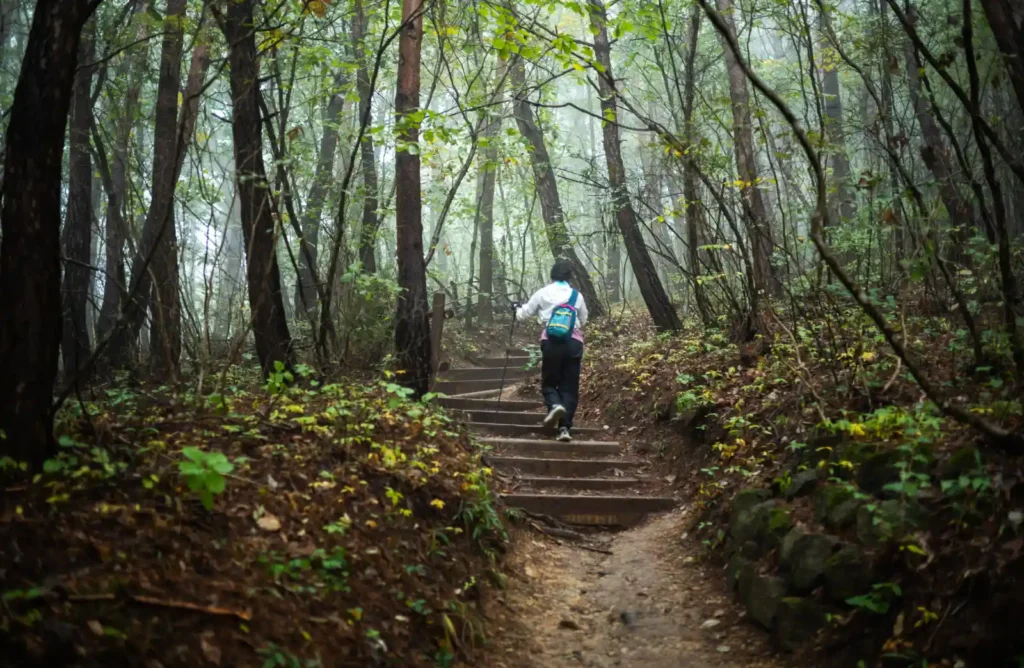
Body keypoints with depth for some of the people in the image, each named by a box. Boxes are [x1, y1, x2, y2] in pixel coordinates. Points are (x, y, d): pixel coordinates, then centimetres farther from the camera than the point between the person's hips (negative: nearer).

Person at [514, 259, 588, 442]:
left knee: (549, 381, 12)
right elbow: (583, 321, 24)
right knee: (570, 385, 6)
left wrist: (517, 311, 37)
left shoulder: (543, 293, 8)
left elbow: (523, 314, 14)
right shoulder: (577, 295, 13)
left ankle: (555, 405, -20)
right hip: (574, 341, 2)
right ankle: (565, 427, -2)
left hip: (551, 341, -1)